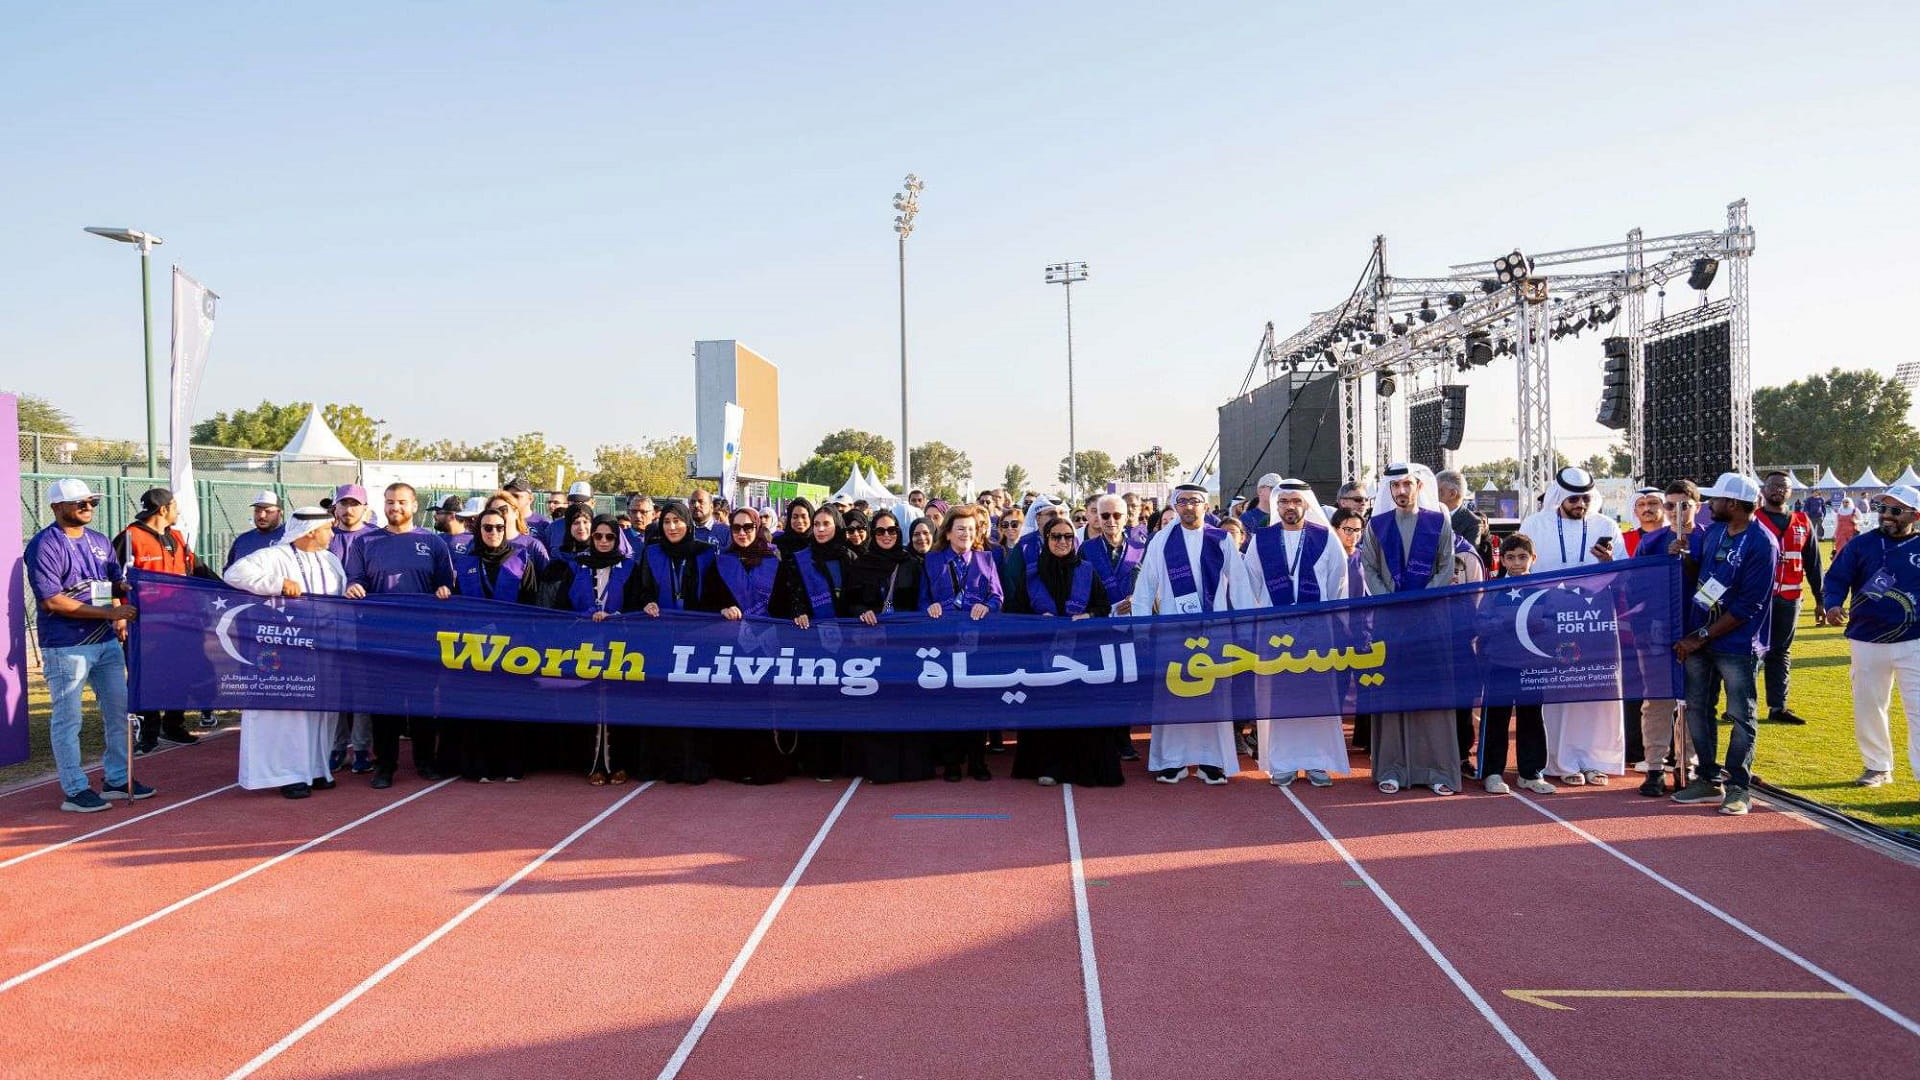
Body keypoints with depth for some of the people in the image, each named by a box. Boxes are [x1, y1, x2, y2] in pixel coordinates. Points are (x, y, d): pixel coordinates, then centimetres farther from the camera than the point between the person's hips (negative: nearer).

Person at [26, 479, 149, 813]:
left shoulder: (100, 542, 13)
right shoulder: (44, 545, -11)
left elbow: (116, 584, 20)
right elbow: (51, 600, -18)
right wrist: (109, 612, -21)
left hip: (107, 641, 8)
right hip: (66, 647, -8)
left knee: (119, 711, 13)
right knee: (68, 720, 0)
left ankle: (118, 780, 25)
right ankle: (75, 790, 8)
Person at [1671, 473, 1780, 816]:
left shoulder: (1762, 544, -17)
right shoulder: (1713, 531, 6)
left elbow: (1748, 606, -19)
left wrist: (1702, 637, -16)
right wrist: (1682, 554, -4)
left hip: (1737, 644, -8)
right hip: (1697, 638, 8)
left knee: (1740, 716, 2)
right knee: (1697, 709, 13)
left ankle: (1738, 787, 11)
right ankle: (1709, 780, 24)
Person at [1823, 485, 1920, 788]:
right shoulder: (1862, 544, 2)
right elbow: (1837, 578, -1)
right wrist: (1833, 604, -19)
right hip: (1867, 642, 2)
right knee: (1867, 707, 11)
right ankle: (1878, 767, 27)